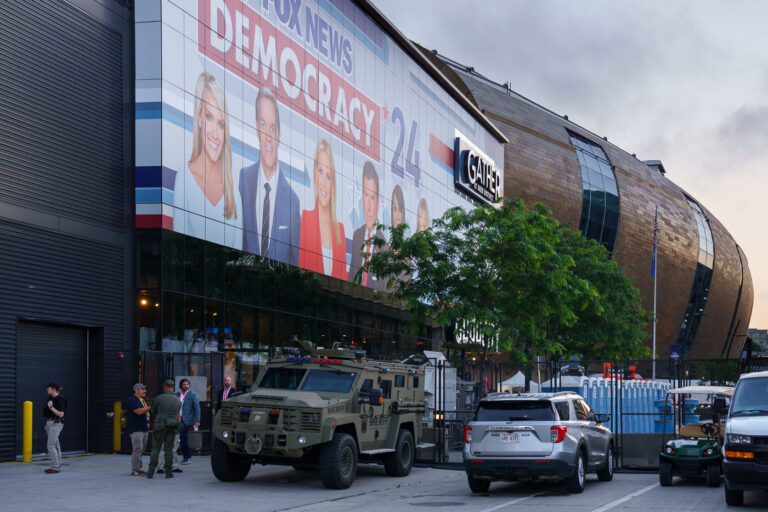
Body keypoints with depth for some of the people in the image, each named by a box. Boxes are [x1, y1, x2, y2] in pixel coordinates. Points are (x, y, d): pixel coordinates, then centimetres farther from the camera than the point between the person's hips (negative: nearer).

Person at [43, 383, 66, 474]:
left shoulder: (60, 399, -15)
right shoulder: (50, 398, 12)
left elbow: (61, 414, -19)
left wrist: (51, 407, -24)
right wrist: (47, 424, 23)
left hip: (56, 424, -9)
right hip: (49, 423, 9)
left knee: (51, 446, -12)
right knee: (56, 446, 11)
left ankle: (55, 467, -9)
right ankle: (58, 466, 15)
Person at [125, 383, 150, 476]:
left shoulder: (142, 400, 19)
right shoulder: (131, 400, -11)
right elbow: (139, 411, -23)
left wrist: (147, 422, 16)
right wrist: (150, 407, -21)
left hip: (144, 429, 9)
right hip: (135, 429, -9)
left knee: (141, 450, 10)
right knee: (137, 449, -12)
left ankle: (138, 468, 15)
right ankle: (134, 470, -10)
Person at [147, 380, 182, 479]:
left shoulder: (158, 398, -8)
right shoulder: (178, 400, 3)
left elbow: (152, 412, 0)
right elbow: (177, 414, 9)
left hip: (159, 426, -2)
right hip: (172, 427, 2)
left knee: (155, 448, 4)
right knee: (168, 449, 7)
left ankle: (151, 472, 1)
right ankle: (168, 472, 4)